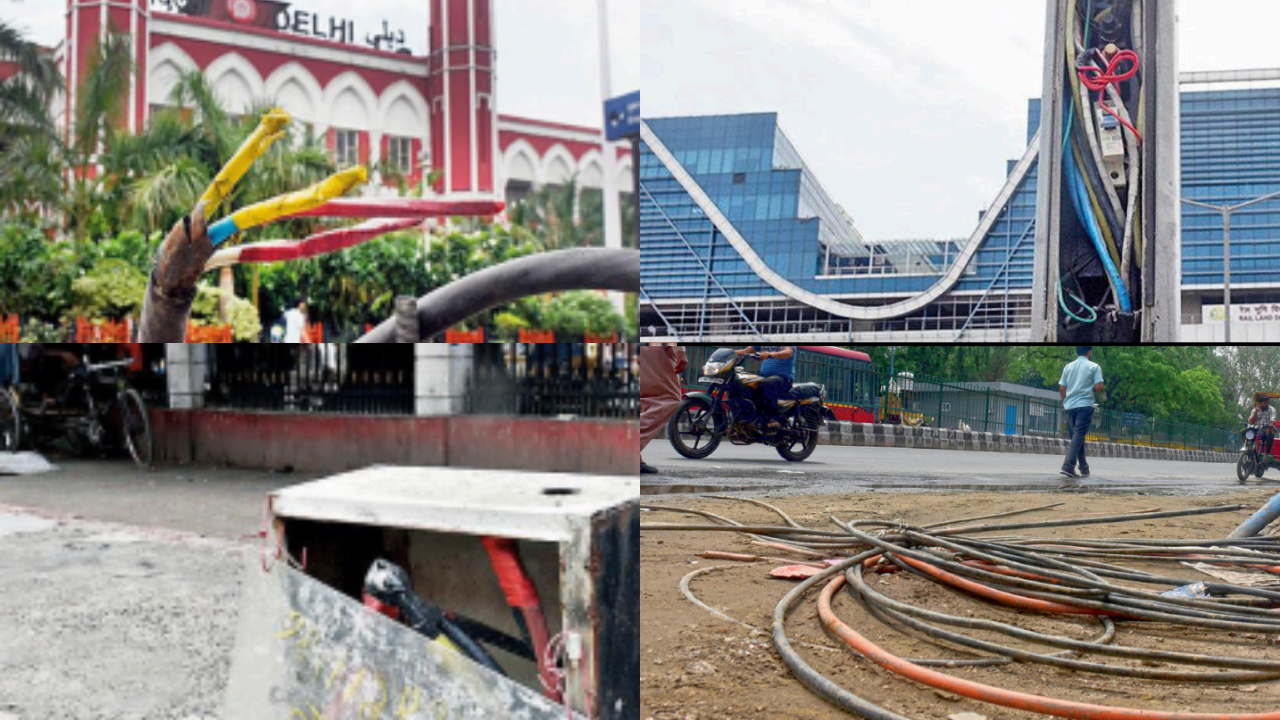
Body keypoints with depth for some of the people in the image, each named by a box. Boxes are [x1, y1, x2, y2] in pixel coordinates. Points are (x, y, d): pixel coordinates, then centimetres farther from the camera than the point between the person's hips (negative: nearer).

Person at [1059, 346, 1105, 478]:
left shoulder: (1068, 367, 13)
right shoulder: (1094, 367, 0)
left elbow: (1062, 389, 10)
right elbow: (1099, 387, -8)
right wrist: (1093, 393, 12)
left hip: (1070, 406, 5)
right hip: (1085, 404, -5)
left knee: (1076, 436, 12)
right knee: (1079, 436, -10)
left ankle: (1084, 468, 18)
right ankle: (1068, 466, -23)